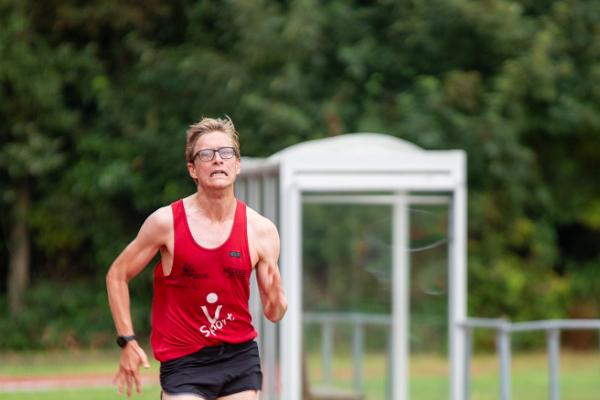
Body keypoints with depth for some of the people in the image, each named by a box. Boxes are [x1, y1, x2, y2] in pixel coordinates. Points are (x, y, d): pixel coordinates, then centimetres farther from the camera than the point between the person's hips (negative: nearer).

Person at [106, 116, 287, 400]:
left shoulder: (261, 230, -1)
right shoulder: (166, 222, -8)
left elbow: (273, 313, 5)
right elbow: (117, 275, 4)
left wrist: (275, 294, -19)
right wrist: (127, 341, -2)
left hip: (240, 357, 3)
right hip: (184, 364, -3)